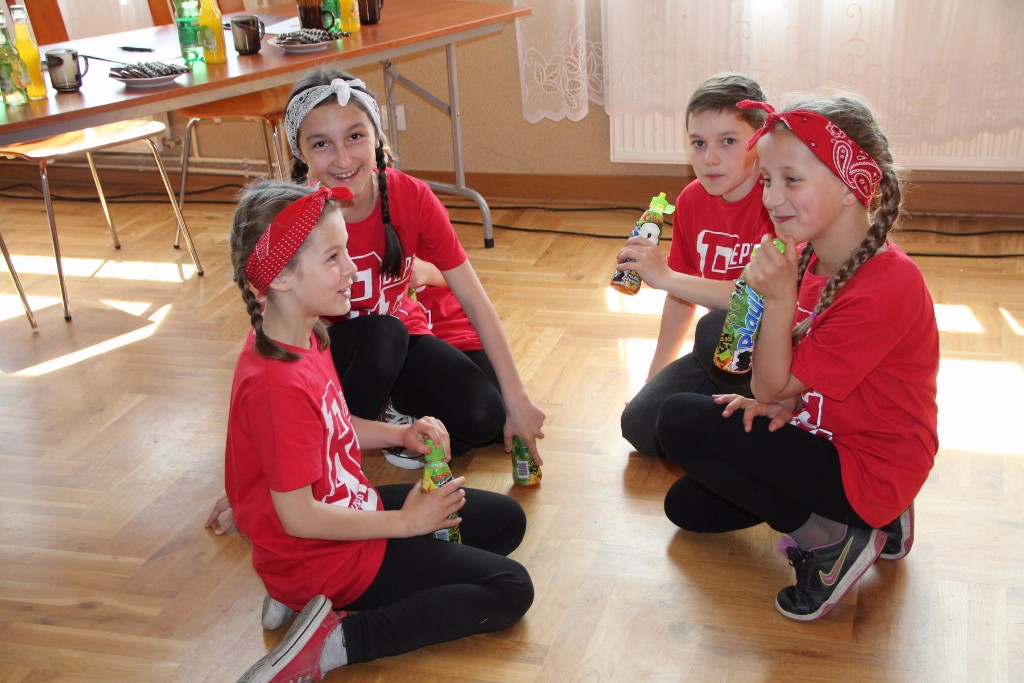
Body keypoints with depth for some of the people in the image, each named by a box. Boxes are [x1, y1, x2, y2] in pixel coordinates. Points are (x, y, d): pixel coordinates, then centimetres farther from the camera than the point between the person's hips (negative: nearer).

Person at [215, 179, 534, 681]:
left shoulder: (308, 338, -1)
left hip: (349, 509, 9)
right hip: (325, 556, -9)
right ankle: (335, 641, -11)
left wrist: (401, 434, -3)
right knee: (509, 589, -7)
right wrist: (405, 522, -17)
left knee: (505, 521, 17)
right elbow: (298, 517, -26)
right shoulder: (278, 386, -30)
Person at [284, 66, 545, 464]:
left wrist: (516, 400, -17)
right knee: (381, 334, -36)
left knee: (486, 420, -17)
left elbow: (474, 300, -15)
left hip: (400, 334, 3)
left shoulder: (411, 197, -18)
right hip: (326, 355, -3)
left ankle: (391, 404, 10)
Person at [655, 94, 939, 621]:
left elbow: (772, 387, -22)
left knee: (681, 423, -15)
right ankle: (871, 519, 14)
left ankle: (828, 537, -6)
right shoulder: (809, 256, -2)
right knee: (686, 506, 17)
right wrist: (784, 401, -12)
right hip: (827, 435, 9)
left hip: (868, 471, -9)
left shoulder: (882, 290, -29)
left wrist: (779, 299, -33)